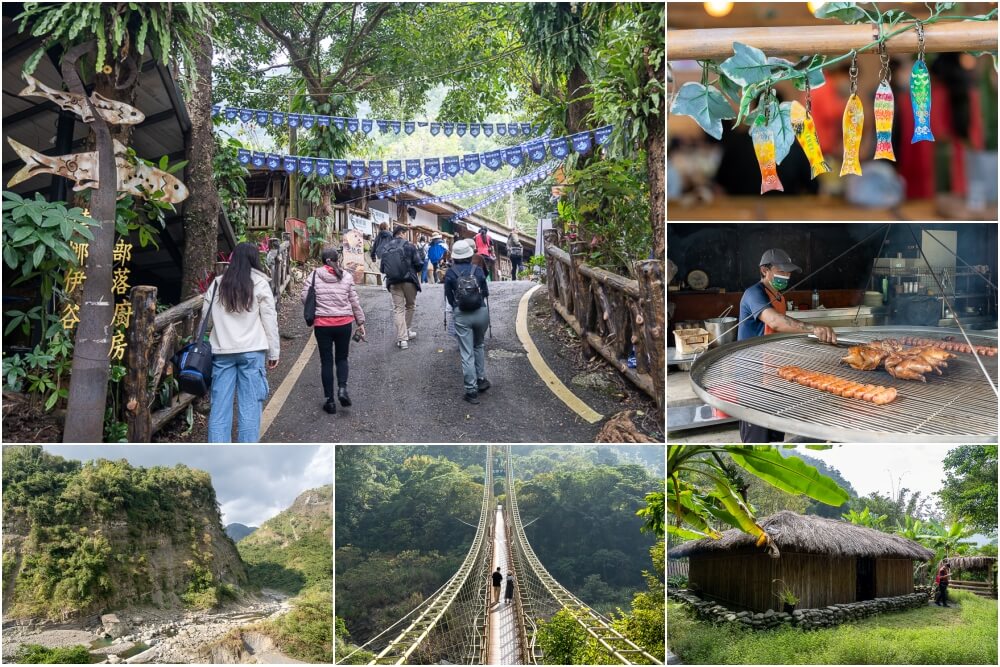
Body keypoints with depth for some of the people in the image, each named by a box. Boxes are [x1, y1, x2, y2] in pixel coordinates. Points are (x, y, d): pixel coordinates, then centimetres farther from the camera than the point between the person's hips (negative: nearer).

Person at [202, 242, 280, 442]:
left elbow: (205, 315, 12)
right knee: (250, 405, 0)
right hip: (251, 351, -3)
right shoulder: (259, 284, -1)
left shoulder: (217, 284, 9)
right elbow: (269, 319, -1)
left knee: (220, 405, 5)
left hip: (222, 351, 3)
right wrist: (274, 351, 4)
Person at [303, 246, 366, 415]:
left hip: (322, 324, -1)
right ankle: (342, 387, -6)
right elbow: (354, 301, 1)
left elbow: (305, 298, -5)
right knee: (342, 358, 17)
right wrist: (361, 322, 11)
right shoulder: (346, 276, -3)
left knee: (326, 361, 8)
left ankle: (330, 400, 9)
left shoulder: (314, 276, -6)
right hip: (344, 323, 1)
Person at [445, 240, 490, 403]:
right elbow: (485, 293, 8)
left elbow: (449, 297, 4)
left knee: (467, 353, 1)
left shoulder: (450, 274, -1)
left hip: (461, 315, -2)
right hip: (481, 312, 2)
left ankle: (471, 390, 0)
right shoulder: (478, 270, 1)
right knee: (479, 346, 25)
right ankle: (481, 380, 29)